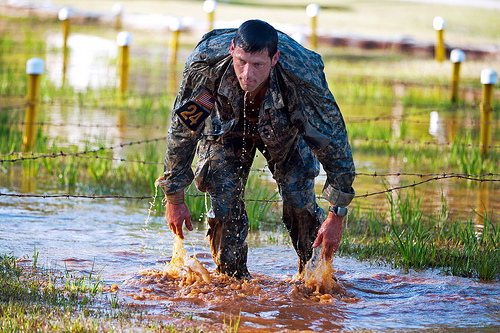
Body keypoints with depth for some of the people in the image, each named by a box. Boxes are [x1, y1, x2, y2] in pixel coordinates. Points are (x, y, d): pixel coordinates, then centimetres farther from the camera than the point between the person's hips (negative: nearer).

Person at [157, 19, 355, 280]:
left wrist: (336, 215, -27)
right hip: (227, 126, 1)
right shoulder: (205, 65, -39)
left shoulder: (302, 80, -42)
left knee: (299, 202, -11)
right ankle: (233, 280, 11)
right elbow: (182, 131, -23)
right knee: (224, 205, -10)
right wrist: (175, 199, -17)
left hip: (284, 130, -1)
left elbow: (334, 142, -29)